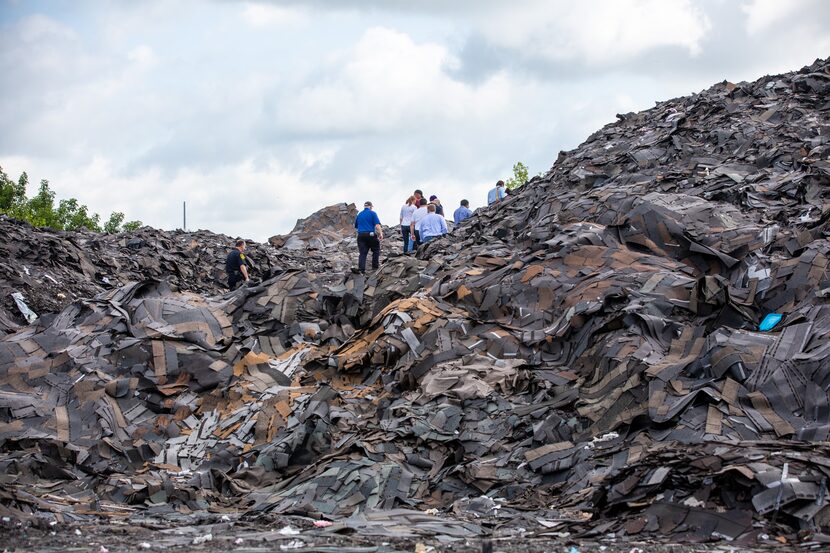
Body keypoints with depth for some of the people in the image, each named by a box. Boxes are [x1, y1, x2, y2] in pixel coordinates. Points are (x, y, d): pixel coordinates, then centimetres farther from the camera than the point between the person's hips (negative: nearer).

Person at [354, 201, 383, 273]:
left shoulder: (359, 215, 15)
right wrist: (381, 233, -13)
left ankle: (361, 268, -11)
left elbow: (356, 226, 24)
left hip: (361, 235, 4)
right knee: (376, 250, 18)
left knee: (362, 253, 1)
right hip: (371, 234, -4)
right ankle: (375, 265, 20)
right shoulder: (372, 213, -1)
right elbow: (377, 225, -12)